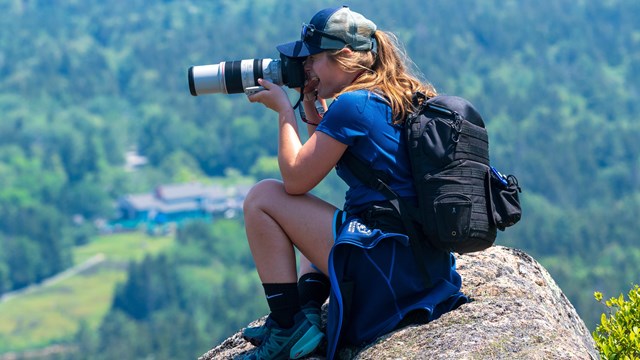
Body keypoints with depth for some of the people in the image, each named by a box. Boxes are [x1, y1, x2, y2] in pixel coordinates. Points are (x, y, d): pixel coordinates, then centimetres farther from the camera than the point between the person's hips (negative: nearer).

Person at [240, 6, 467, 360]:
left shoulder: (352, 104, -14)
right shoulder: (404, 98, 15)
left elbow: (295, 179, -10)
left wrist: (284, 109, 1)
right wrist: (311, 108, 18)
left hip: (388, 261, -10)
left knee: (261, 198, 1)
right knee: (315, 220, 36)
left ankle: (286, 330, -1)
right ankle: (306, 314, 13)